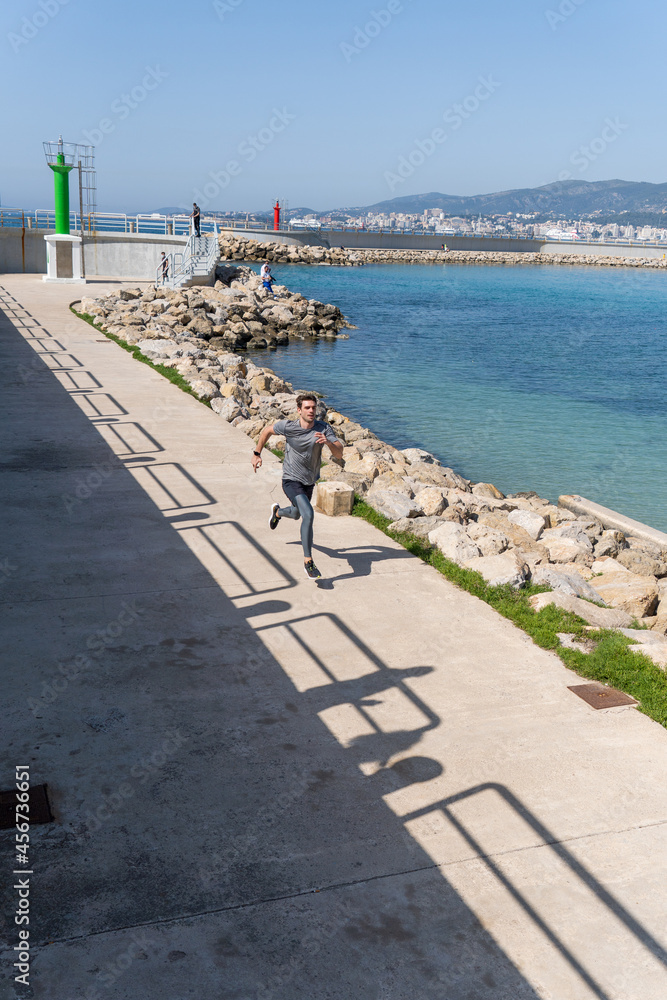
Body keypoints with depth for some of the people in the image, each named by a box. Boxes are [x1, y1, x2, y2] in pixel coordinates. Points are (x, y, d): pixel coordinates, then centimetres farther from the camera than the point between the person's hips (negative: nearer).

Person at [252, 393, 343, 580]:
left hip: (309, 482, 5)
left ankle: (277, 511, 67)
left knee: (296, 515, 29)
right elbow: (267, 430, 2)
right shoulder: (288, 426, -18)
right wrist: (257, 454, 7)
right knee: (308, 514, -27)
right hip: (291, 481, -5)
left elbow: (339, 454, -20)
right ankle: (308, 561, -19)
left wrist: (328, 442, -41)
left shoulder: (323, 428, -14)